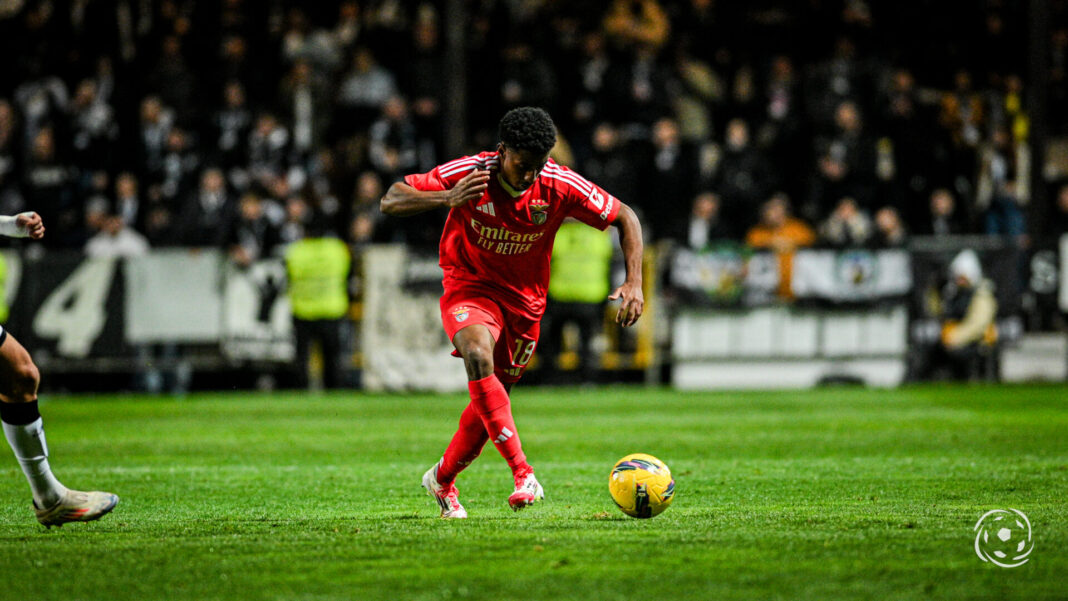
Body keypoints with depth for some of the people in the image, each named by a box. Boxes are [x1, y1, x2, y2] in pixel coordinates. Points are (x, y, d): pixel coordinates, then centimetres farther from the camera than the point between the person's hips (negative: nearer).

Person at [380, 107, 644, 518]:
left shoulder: (560, 186, -16)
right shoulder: (467, 174, -21)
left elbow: (625, 218, -5)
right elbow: (390, 201, -21)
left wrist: (633, 284, -17)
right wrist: (448, 199, -38)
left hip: (524, 300, 3)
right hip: (469, 289, -3)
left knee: (491, 398, 7)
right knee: (478, 354, -34)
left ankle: (442, 480, 35)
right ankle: (522, 473, -41)